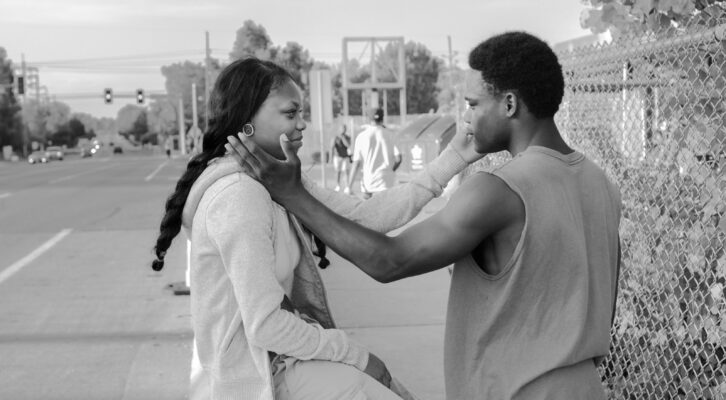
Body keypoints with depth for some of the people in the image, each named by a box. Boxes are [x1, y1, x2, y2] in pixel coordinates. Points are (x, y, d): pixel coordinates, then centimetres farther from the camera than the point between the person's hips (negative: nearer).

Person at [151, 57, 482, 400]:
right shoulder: (239, 195, -23)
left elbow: (365, 217, -1)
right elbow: (264, 325, -25)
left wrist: (453, 158, -4)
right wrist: (355, 354, -13)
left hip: (278, 350, 9)